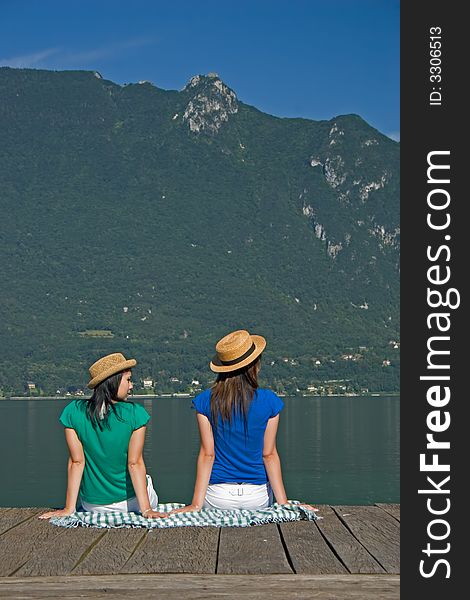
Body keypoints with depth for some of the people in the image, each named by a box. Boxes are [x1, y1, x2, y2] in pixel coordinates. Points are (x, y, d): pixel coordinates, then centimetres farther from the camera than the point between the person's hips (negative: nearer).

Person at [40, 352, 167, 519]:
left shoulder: (73, 412, -12)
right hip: (132, 501, -2)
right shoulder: (135, 414, -18)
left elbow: (76, 462, -9)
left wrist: (69, 509, -4)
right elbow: (135, 463, -18)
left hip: (93, 506, 2)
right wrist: (146, 509, -15)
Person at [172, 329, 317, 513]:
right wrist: (283, 502, -1)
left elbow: (207, 454, -8)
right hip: (258, 496, 1)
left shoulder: (206, 401, -8)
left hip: (217, 497, 0)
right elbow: (269, 455, -6)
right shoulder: (269, 402, -8)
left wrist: (196, 504, -5)